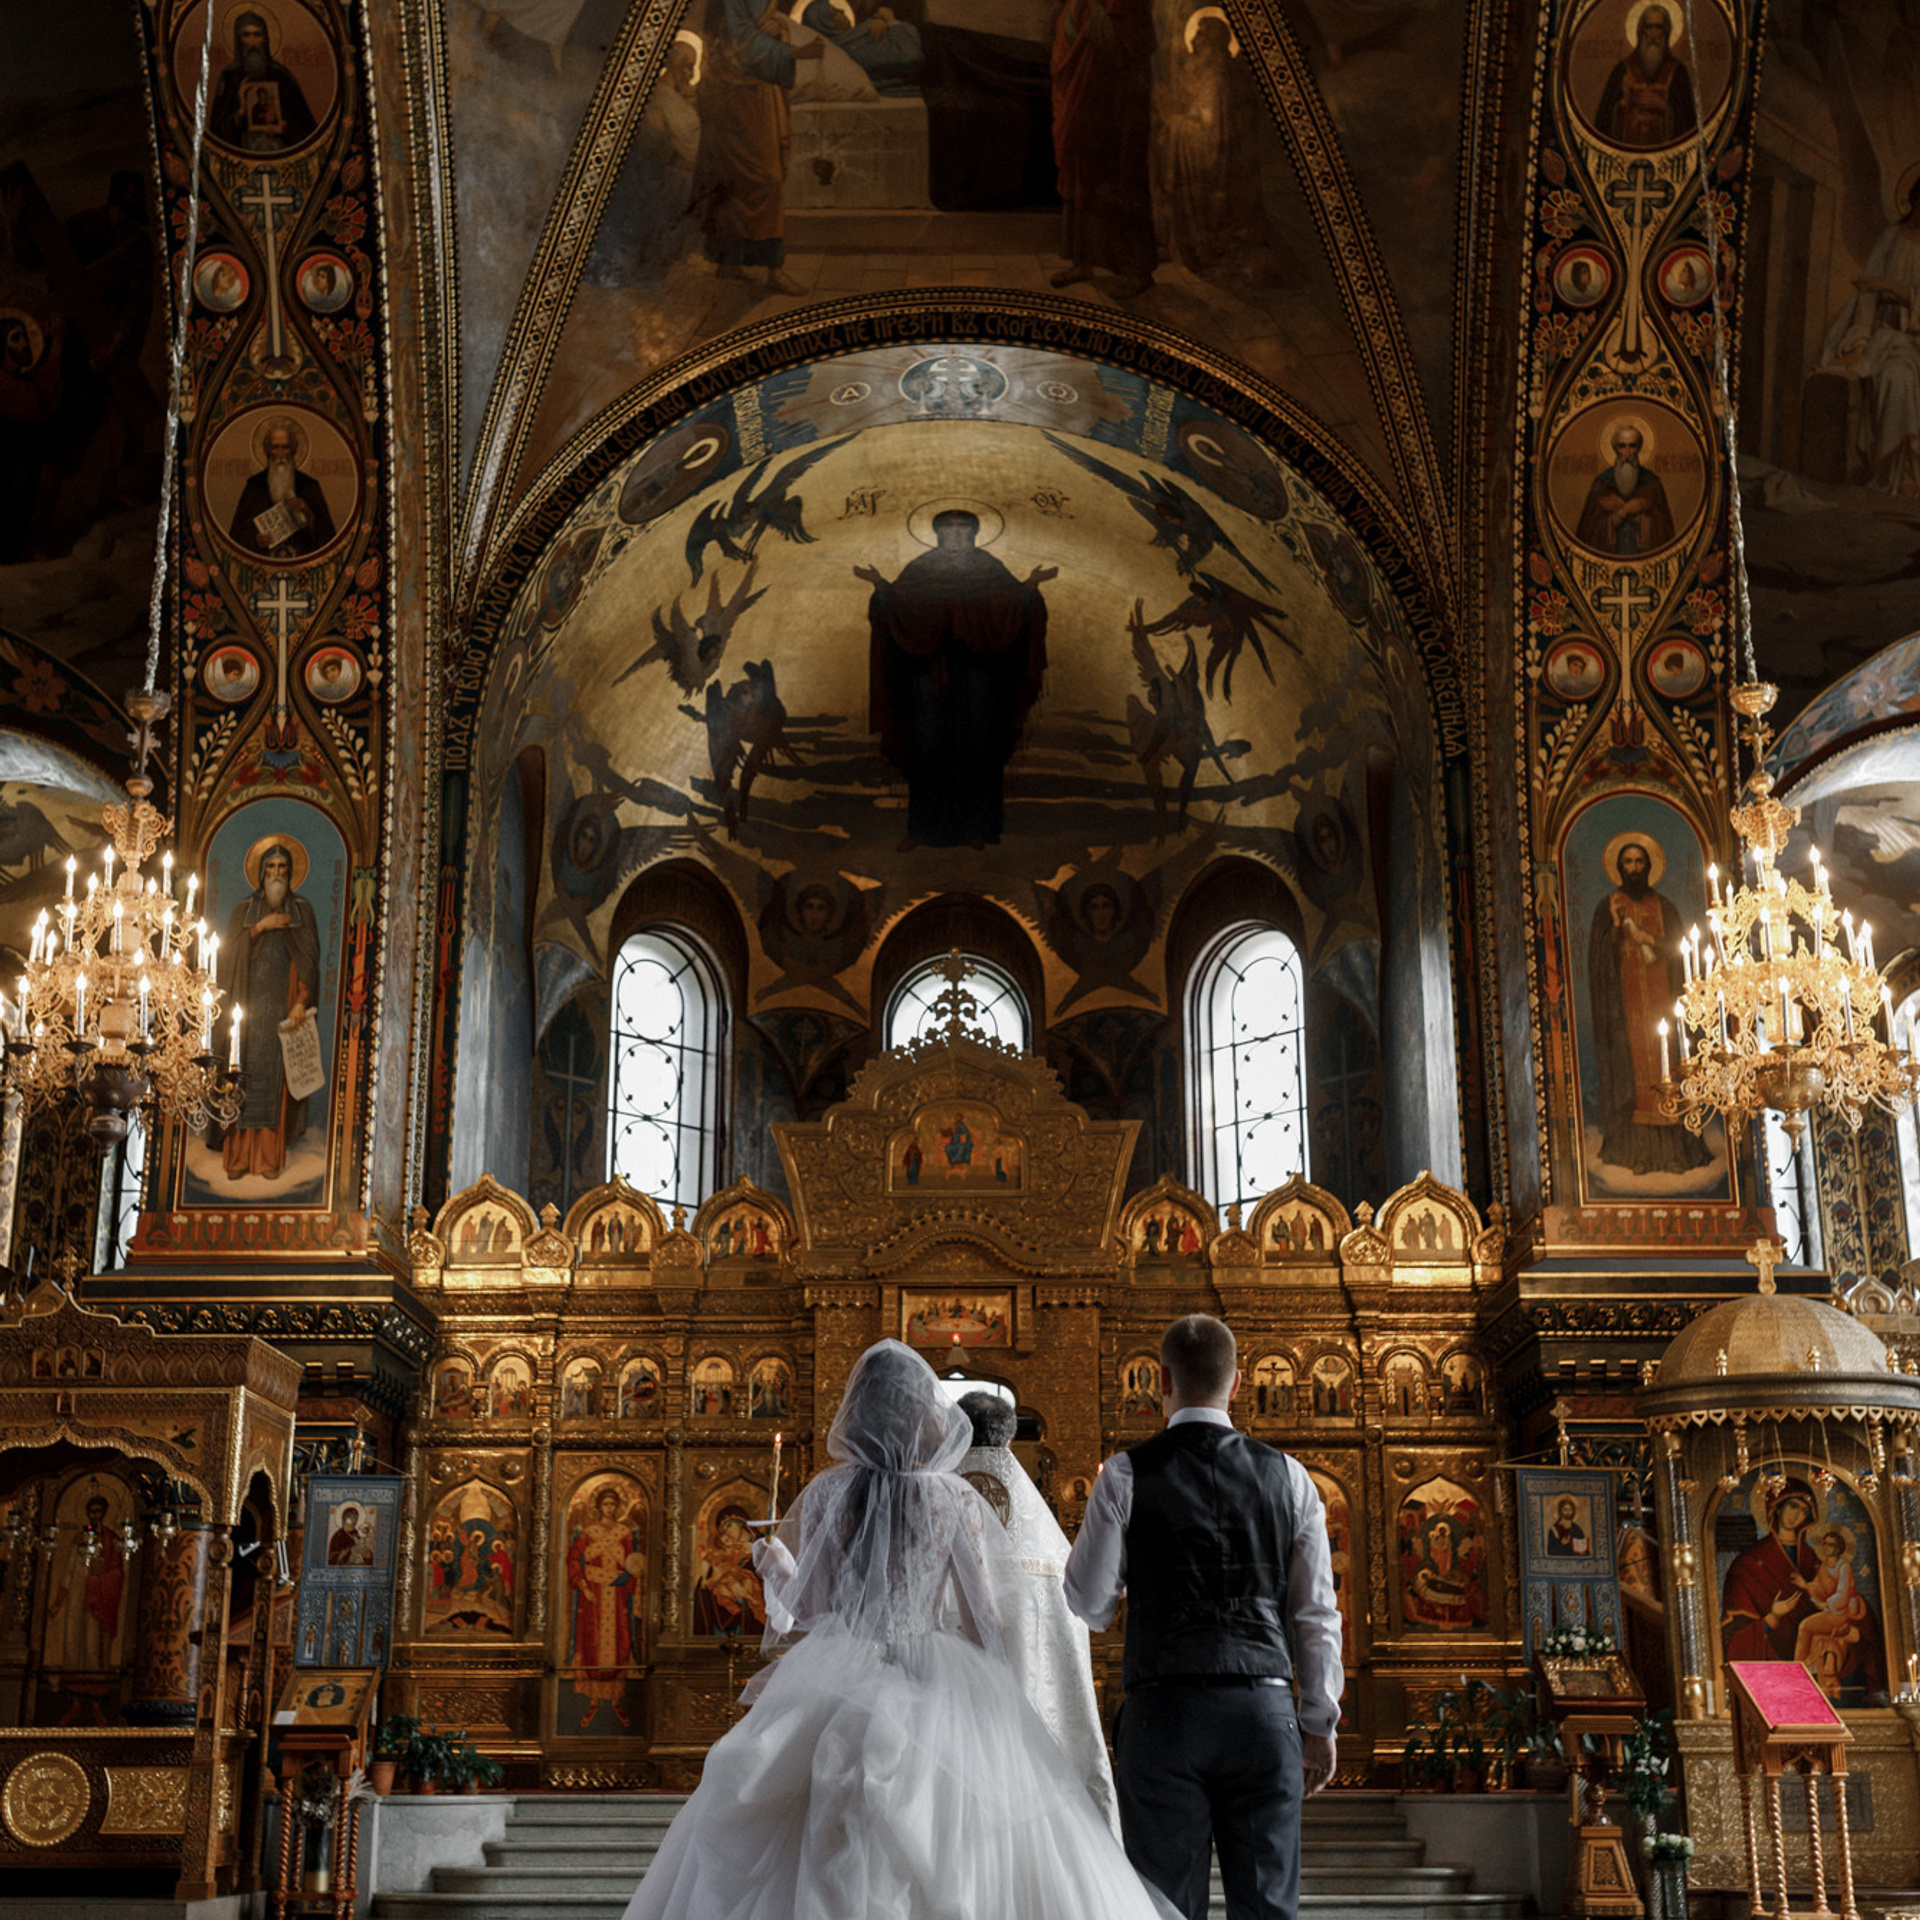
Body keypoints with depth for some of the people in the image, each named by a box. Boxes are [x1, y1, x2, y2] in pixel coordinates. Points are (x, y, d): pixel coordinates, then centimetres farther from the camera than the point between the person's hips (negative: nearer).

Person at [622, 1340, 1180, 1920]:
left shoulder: (823, 1495, 0)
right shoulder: (957, 1501, -4)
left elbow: (808, 1612, 4)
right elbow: (984, 1622, -2)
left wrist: (774, 1568, 24)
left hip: (834, 1685, 2)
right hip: (937, 1689, -2)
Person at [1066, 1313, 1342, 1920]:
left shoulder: (1127, 1473, -1)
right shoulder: (1288, 1477, 7)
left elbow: (1088, 1603, 3)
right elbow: (1317, 1614, 8)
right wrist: (1320, 1723, 15)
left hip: (1163, 1710, -2)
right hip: (1263, 1709, 2)